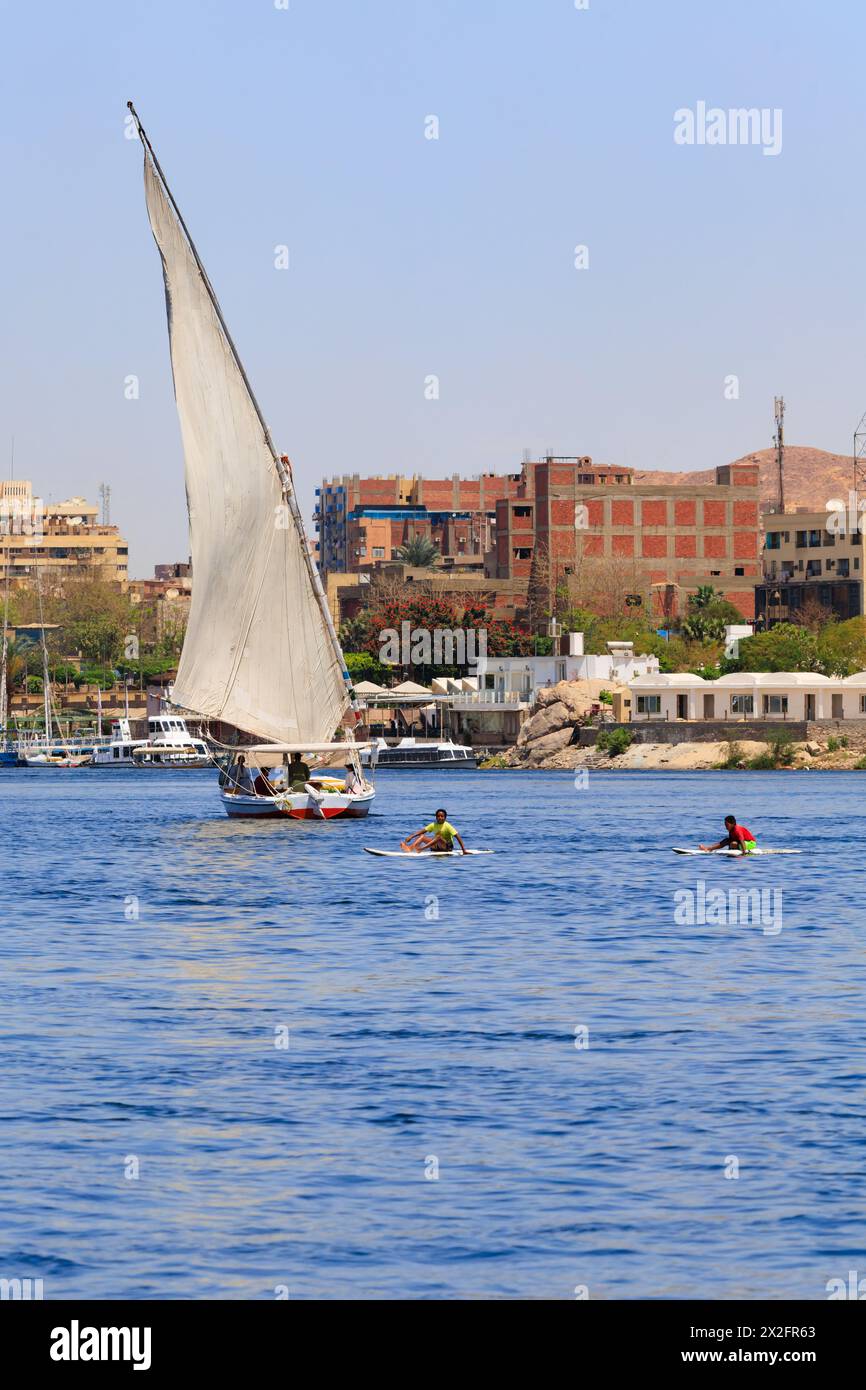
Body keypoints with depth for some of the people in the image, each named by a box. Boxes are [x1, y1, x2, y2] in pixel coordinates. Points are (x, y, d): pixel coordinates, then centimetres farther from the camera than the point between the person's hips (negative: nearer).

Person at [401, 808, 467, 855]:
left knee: (438, 837, -34)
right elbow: (422, 831, -4)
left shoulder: (447, 826, -12)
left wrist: (464, 850, -24)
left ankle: (421, 848, -45)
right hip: (436, 848, 5)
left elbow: (458, 837, -17)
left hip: (448, 847, -5)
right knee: (422, 836, -11)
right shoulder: (433, 825, 4)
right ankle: (410, 848, -39)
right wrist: (411, 837, -17)